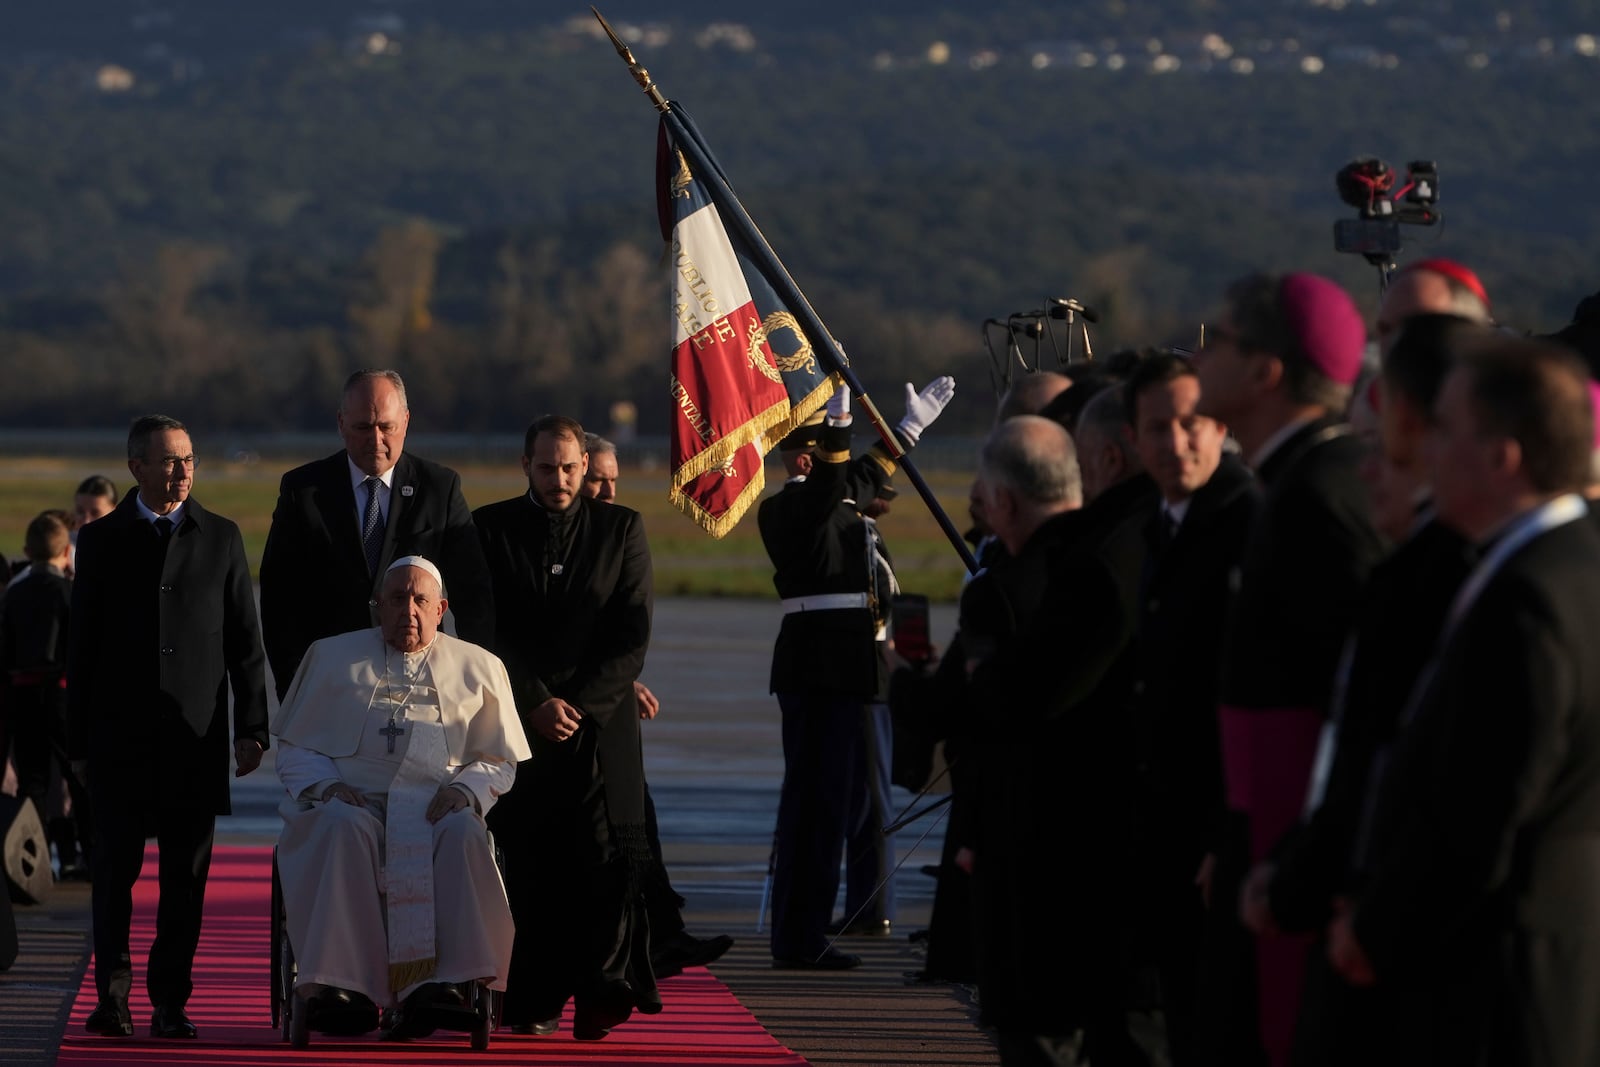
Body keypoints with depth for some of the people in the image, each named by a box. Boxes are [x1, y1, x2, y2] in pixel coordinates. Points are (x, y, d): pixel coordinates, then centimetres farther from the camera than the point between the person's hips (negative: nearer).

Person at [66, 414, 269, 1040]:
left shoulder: (221, 538, 8)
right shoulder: (101, 541, 6)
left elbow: (245, 643, 9)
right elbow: (81, 647, 6)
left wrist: (252, 728, 2)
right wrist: (77, 740, 2)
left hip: (197, 731, 1)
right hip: (120, 732, -1)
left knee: (186, 873, 1)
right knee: (116, 865, -3)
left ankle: (170, 1000, 7)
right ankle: (113, 989, 8)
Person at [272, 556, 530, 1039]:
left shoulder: (478, 669, 19)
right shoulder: (332, 657, 19)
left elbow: (500, 760, 18)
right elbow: (293, 747, 17)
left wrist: (466, 790, -4)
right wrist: (325, 785, -4)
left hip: (435, 807, 0)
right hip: (352, 799, 0)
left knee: (462, 833, -36)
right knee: (343, 827, -38)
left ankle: (444, 978, -45)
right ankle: (333, 980, -42)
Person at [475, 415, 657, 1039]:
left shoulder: (621, 529, 9)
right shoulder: (491, 529, 7)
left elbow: (633, 636, 3)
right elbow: (486, 632, 2)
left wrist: (579, 706, -7)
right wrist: (538, 703, -8)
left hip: (601, 724, 0)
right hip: (520, 724, 0)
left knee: (607, 862, -13)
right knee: (529, 866, -2)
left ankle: (601, 994, -15)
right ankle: (535, 1003, 2)